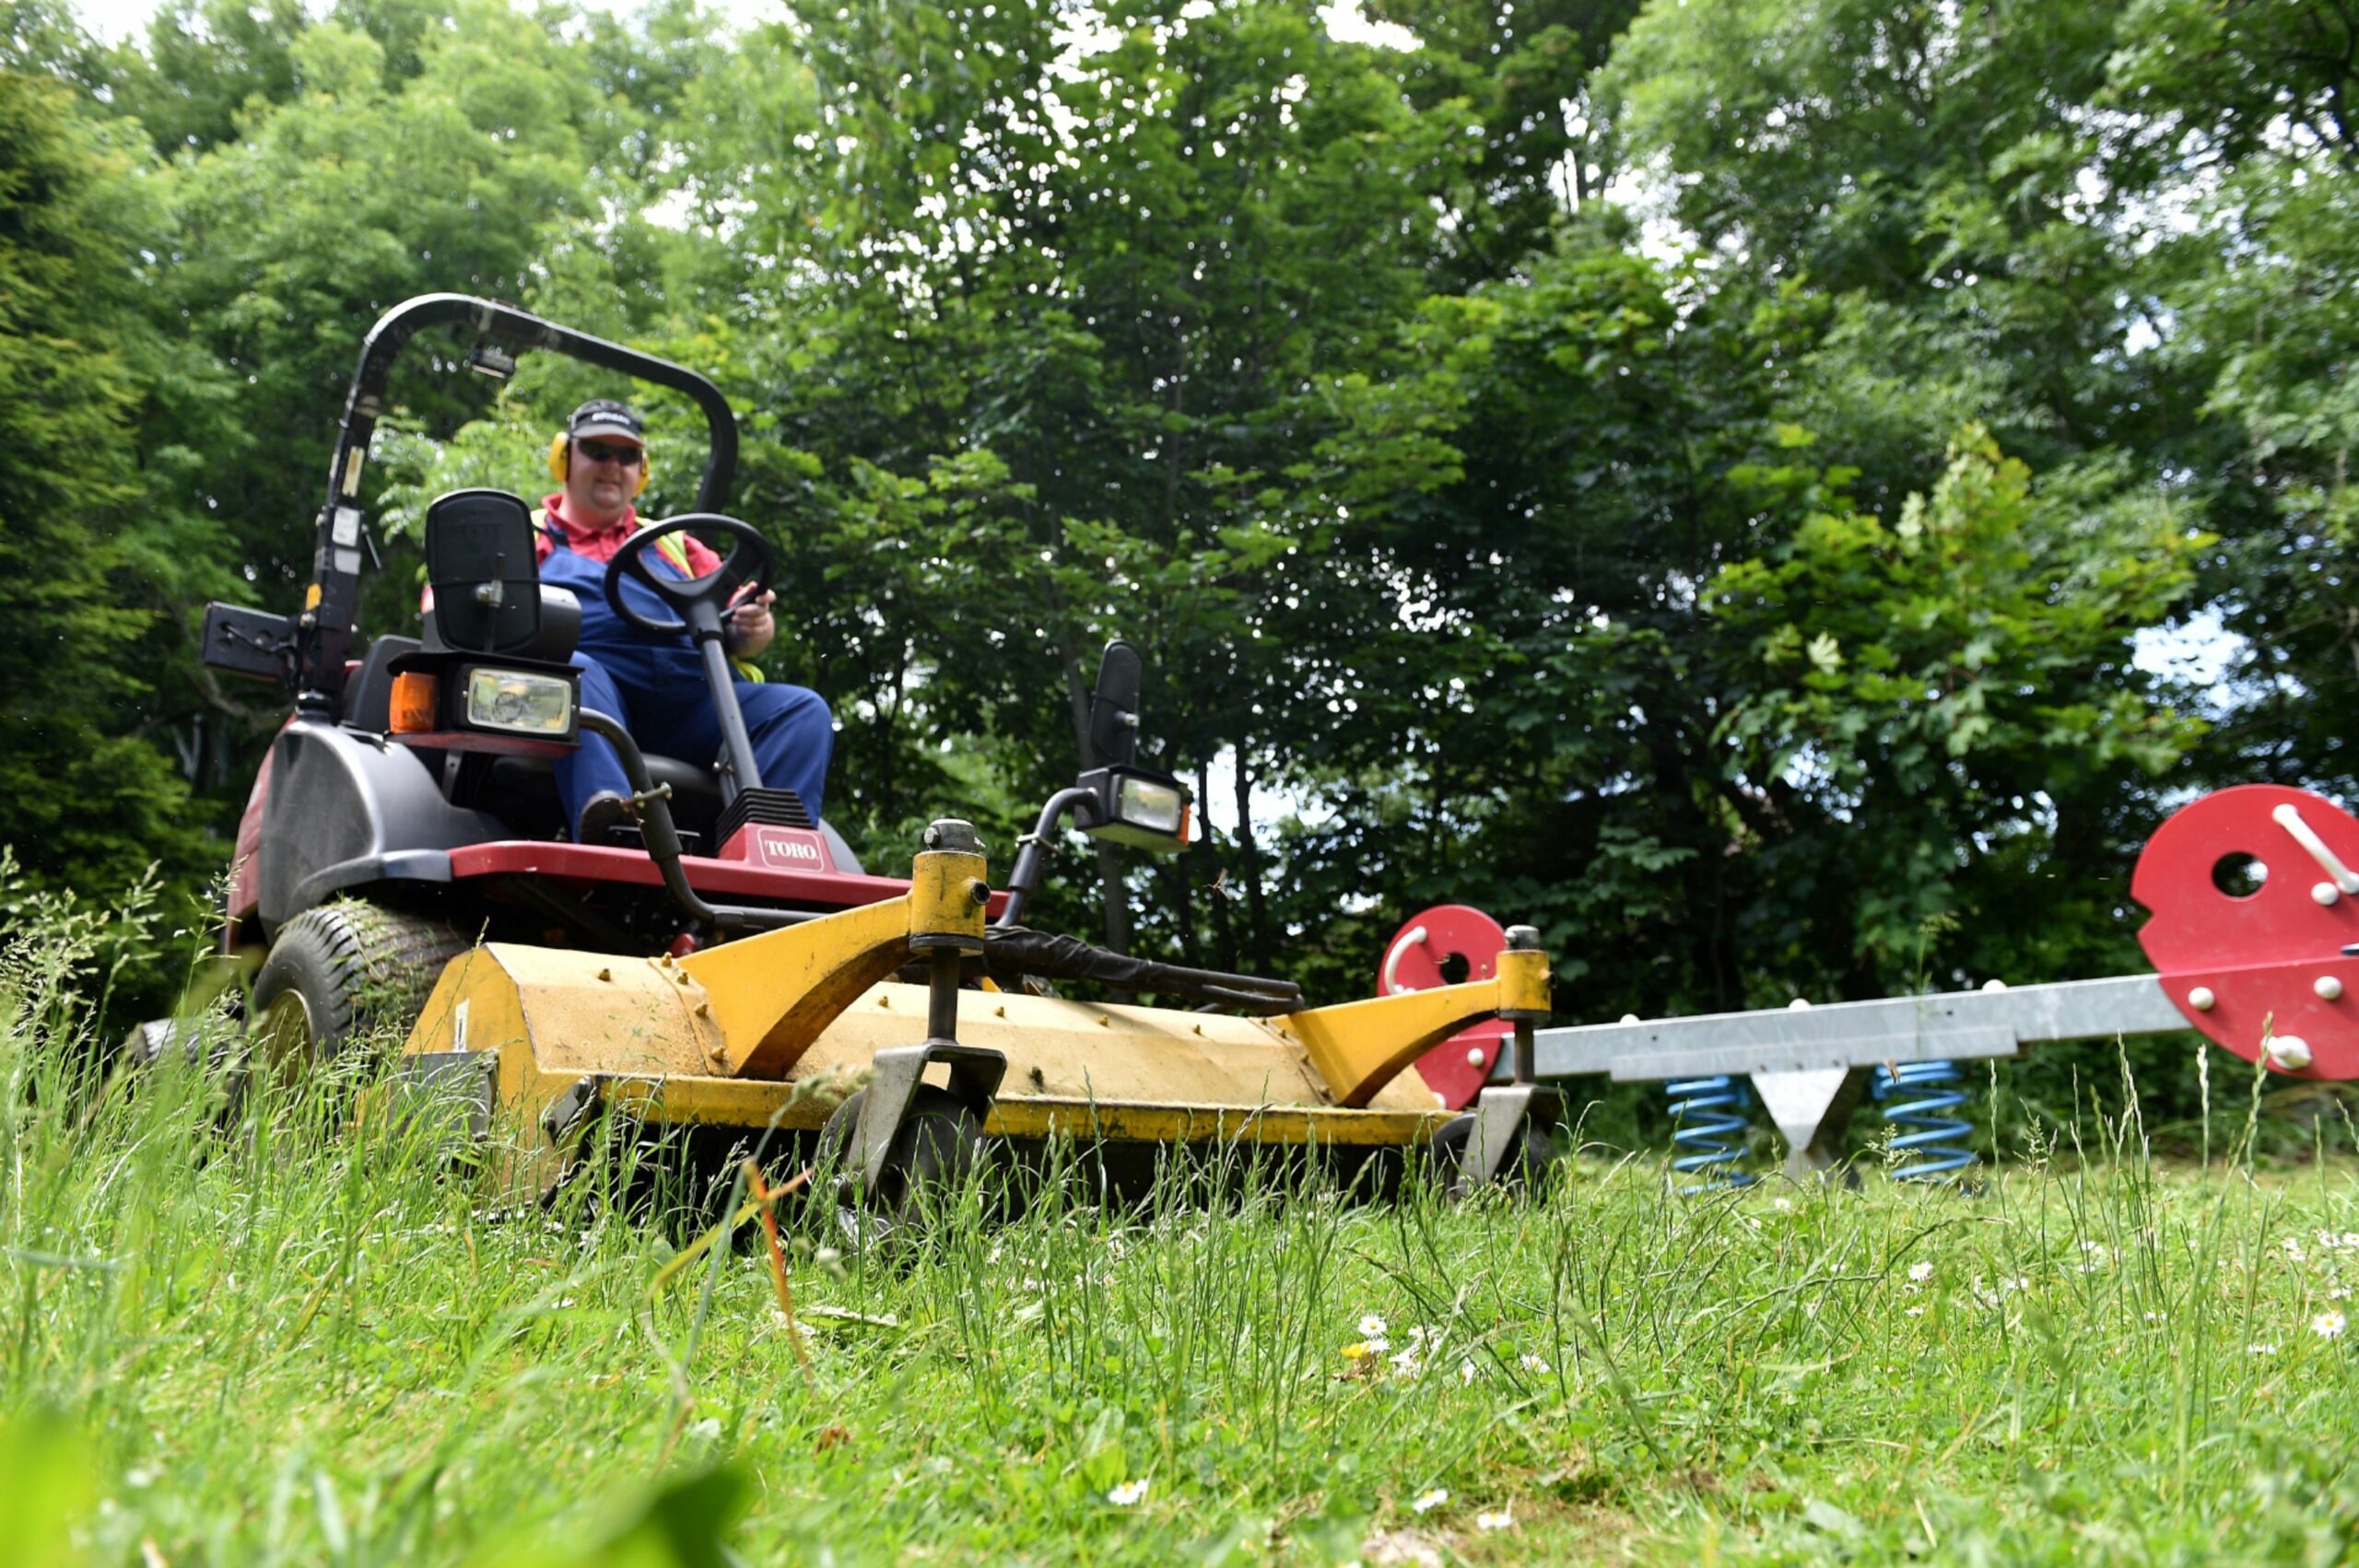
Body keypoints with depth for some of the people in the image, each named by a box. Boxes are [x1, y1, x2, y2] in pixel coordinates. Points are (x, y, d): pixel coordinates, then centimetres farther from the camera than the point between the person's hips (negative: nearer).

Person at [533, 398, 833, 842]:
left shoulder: (675, 546, 35)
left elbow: (736, 618, 22)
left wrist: (753, 629, -4)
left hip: (690, 700, 4)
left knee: (804, 711, -20)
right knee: (575, 671, -38)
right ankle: (606, 834, -60)